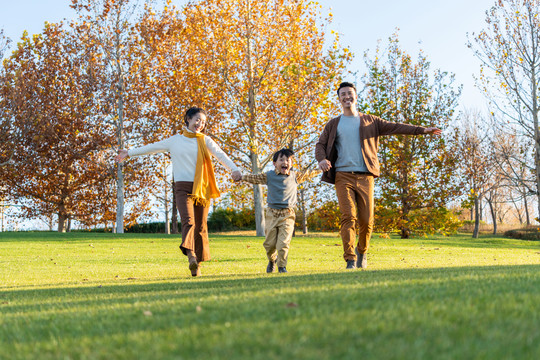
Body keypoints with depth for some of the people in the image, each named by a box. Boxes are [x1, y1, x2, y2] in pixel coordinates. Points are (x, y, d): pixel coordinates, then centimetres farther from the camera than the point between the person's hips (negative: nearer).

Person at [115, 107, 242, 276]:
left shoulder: (205, 141, 10)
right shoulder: (175, 141, 12)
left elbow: (221, 155, -6)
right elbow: (152, 148, 22)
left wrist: (234, 169, -24)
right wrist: (129, 153, 25)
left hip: (202, 188, 1)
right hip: (183, 187, -1)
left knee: (200, 226, 1)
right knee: (188, 220, -21)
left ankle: (197, 264, 7)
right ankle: (190, 255, -41)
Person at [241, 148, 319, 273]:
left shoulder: (295, 176, 9)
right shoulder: (269, 176, 5)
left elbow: (307, 174, 25)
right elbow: (254, 178, 14)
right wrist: (240, 176, 10)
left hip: (287, 214, 0)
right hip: (272, 214, 0)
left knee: (283, 243, -10)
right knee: (269, 243, 5)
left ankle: (282, 266, 6)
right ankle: (272, 260, 34)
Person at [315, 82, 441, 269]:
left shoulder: (370, 121, 15)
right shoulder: (333, 124, 16)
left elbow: (396, 127, 9)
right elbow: (320, 145, 12)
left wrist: (422, 130, -1)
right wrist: (321, 159, -11)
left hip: (364, 176, 1)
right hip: (343, 176, -1)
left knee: (366, 220, -2)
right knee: (348, 217, -14)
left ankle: (362, 251, 25)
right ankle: (350, 260, -13)